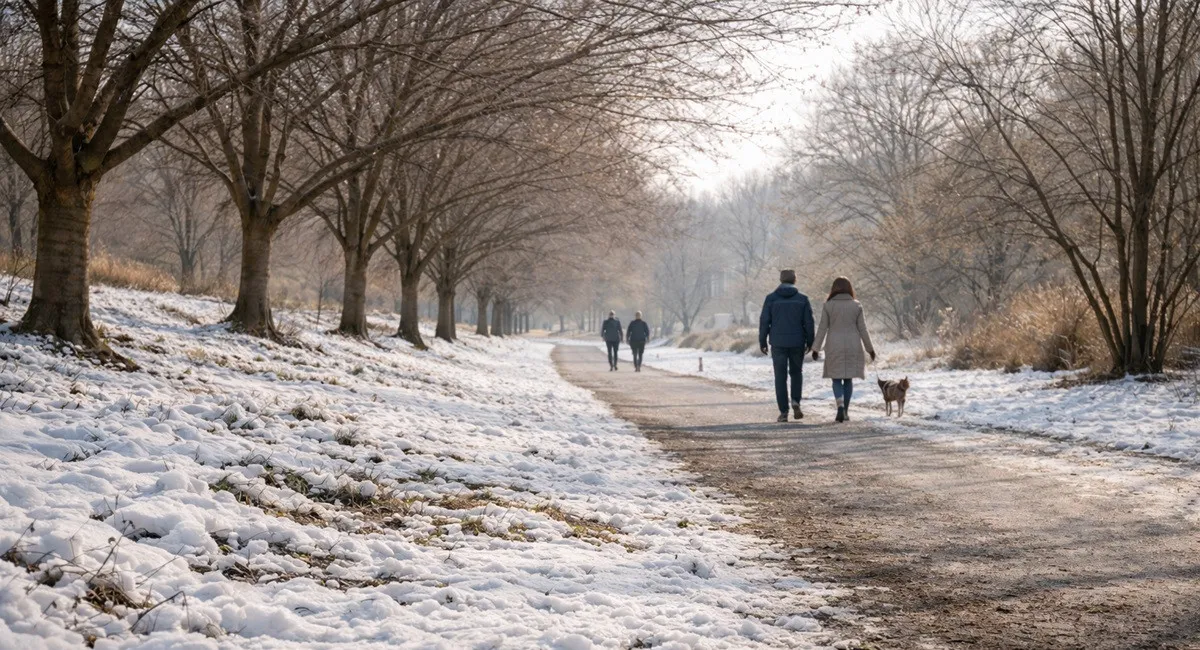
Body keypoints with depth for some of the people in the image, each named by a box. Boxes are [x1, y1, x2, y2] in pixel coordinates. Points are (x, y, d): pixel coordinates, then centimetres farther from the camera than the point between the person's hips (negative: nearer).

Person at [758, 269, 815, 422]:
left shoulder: (771, 298, -2)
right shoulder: (802, 298, 0)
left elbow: (764, 321, -3)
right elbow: (808, 322, 0)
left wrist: (762, 342, 5)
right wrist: (809, 343, 10)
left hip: (778, 343, -1)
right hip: (797, 343, 1)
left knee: (780, 377, 4)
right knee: (796, 373, 19)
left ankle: (783, 412, 2)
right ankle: (795, 402, 0)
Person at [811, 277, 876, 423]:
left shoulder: (828, 305, -4)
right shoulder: (856, 306, -1)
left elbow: (822, 329, -5)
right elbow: (862, 329, 0)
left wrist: (816, 348, 0)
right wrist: (870, 349, 8)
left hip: (834, 347, -1)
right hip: (853, 346, 1)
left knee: (836, 378, 5)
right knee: (848, 378, 11)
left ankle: (840, 406, -17)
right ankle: (845, 411, 12)